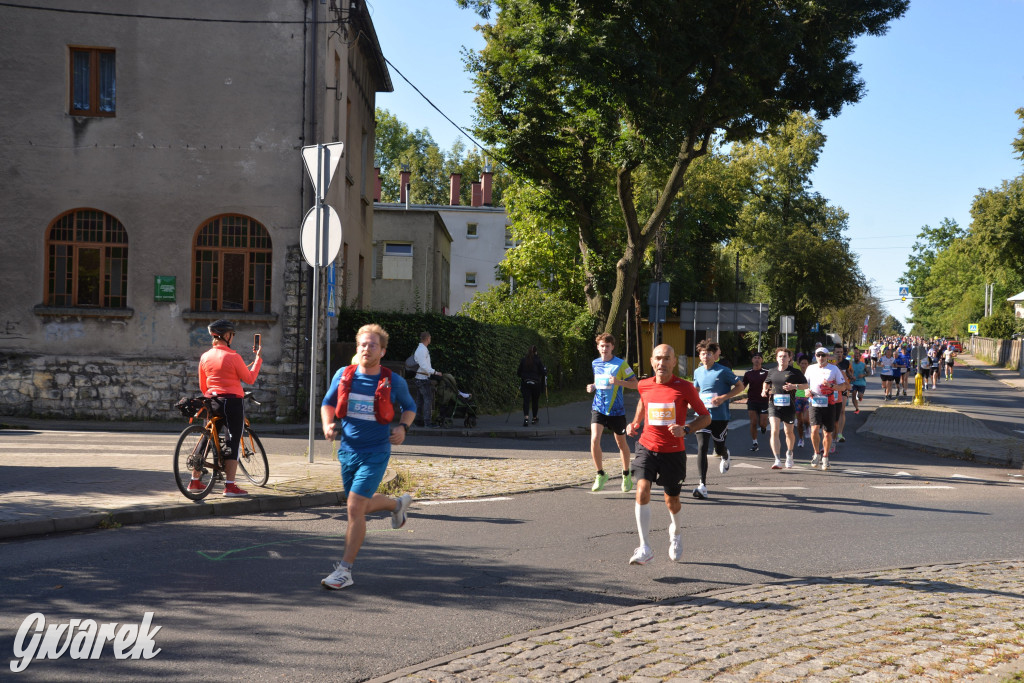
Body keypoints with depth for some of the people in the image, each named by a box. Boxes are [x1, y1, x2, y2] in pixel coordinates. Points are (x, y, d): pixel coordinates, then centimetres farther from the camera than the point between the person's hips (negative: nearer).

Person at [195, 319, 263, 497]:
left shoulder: (205, 357, 6)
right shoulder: (233, 356, -11)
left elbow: (202, 386, 13)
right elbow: (250, 378, -4)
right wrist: (258, 357, 6)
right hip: (233, 402, -6)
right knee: (233, 443, -2)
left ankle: (194, 481, 21)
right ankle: (230, 486, -4)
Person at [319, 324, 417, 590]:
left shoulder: (394, 382, -7)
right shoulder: (343, 375, -2)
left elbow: (410, 407, 10)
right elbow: (328, 403, 12)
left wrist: (403, 428, -9)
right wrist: (328, 425, -8)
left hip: (375, 453, -4)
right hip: (347, 450, 4)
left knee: (355, 508, -14)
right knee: (365, 506, 19)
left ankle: (345, 570, -4)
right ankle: (398, 503, 52)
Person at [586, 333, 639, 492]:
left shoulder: (621, 364, -7)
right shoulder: (595, 363, 8)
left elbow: (635, 384, -7)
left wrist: (618, 382, -24)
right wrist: (592, 387, 3)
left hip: (616, 410, -3)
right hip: (598, 408, 3)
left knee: (621, 443, 10)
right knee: (594, 439, -16)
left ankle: (626, 475, 31)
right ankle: (600, 474, 1)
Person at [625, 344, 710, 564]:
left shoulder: (684, 387, -9)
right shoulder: (644, 385, 0)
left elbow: (705, 417, -2)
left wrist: (685, 429, -19)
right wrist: (635, 423, 10)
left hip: (673, 451, -1)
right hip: (647, 447, 1)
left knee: (672, 500, 11)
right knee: (642, 490, -21)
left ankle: (675, 534, 46)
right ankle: (644, 548, -20)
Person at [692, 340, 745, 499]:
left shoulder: (723, 371, -8)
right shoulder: (698, 372, 7)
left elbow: (740, 386, -3)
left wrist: (723, 398, -15)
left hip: (720, 417, -3)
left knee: (719, 448, 10)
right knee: (701, 448, -12)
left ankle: (725, 457, 52)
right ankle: (702, 485, -15)